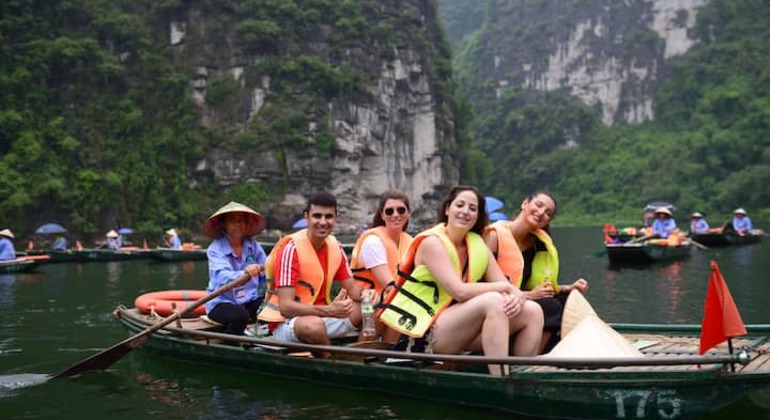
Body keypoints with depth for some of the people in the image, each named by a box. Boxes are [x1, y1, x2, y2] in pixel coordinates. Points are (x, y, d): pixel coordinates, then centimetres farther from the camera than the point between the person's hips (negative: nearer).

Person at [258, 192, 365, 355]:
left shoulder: (335, 247, 3)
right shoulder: (291, 248, -19)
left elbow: (352, 288, 9)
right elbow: (285, 307, -25)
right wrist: (329, 310, -38)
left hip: (321, 315, 7)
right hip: (286, 322, -7)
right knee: (313, 325, -38)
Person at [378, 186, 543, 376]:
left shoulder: (477, 243, 10)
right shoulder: (432, 242, -11)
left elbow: (507, 287, 3)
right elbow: (459, 291, -24)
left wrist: (516, 296, -20)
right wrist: (505, 287, -15)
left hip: (459, 331, 8)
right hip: (426, 330, -7)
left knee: (532, 312, -5)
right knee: (493, 300, -29)